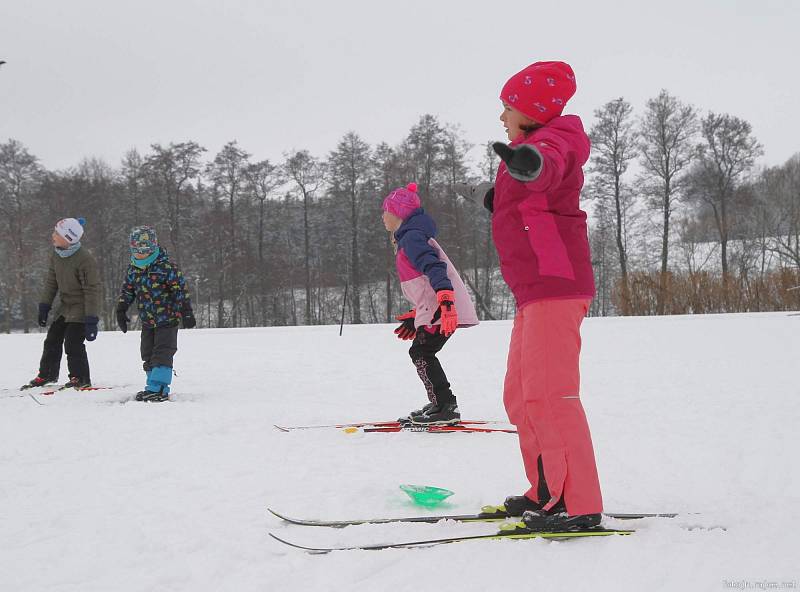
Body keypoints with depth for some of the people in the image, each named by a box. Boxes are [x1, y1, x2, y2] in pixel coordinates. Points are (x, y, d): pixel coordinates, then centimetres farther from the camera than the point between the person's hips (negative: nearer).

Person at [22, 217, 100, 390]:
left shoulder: (84, 259, -25)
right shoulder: (56, 254, -1)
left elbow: (92, 290, -23)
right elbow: (51, 281, 11)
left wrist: (91, 319, -24)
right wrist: (44, 306, 9)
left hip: (81, 307, -8)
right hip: (65, 306, 8)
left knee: (73, 342, -14)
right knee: (52, 339, 12)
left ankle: (80, 378, 0)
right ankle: (47, 374, 27)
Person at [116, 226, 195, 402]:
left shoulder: (166, 267, -15)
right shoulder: (133, 269, 4)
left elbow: (181, 290, -14)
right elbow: (127, 290, 16)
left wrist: (186, 313, -16)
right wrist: (121, 310, 9)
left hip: (167, 319, -7)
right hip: (147, 322, 7)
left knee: (162, 354, -11)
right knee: (148, 356, 9)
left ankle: (157, 389, -12)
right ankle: (156, 388, 17)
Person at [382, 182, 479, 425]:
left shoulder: (411, 237, -10)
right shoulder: (409, 236, 23)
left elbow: (435, 267, -25)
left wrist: (444, 300, -37)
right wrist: (415, 316, 32)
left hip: (443, 309, -10)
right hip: (434, 308, 10)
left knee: (421, 353, -11)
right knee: (420, 353, 15)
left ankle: (446, 407, -14)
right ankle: (440, 405, 21)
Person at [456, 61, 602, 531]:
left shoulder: (555, 138, -6)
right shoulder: (534, 146, 24)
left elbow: (548, 163, -33)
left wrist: (528, 162, -57)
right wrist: (488, 194, 63)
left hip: (555, 284, -11)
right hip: (535, 293, 11)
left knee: (548, 394, -15)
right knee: (522, 397, 14)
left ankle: (579, 505, -14)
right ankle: (548, 494, 22)